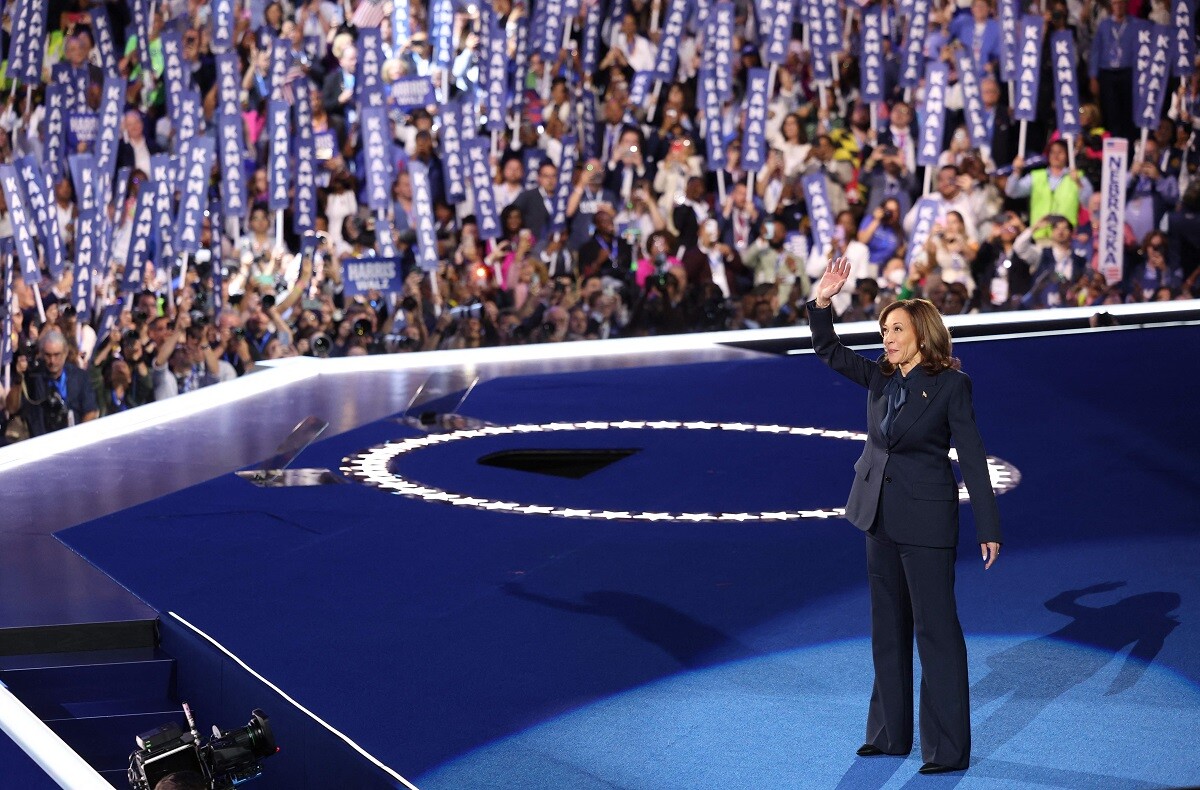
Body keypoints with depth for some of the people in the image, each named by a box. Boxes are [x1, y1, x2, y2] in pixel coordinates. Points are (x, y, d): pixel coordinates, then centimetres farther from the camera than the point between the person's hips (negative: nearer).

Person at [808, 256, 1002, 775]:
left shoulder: (950, 384, -10)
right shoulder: (880, 378, 7)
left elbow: (972, 457, -11)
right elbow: (829, 351, 8)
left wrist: (987, 528, -14)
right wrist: (822, 301, -8)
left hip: (926, 519, -7)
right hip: (880, 517, 7)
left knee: (936, 629, -5)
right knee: (888, 629, 14)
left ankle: (948, 748, -2)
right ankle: (890, 733, 23)